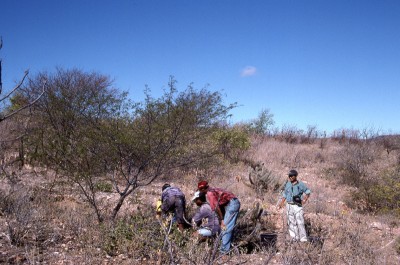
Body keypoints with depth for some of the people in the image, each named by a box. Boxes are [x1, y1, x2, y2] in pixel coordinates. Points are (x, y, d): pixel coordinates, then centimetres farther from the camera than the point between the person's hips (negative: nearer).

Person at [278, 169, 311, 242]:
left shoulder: (301, 184, -4)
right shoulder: (287, 184, 7)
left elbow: (308, 191, 8)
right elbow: (285, 194, 15)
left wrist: (305, 199, -5)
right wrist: (281, 203, 5)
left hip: (298, 206, -4)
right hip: (289, 206, 4)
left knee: (300, 223, -9)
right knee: (292, 224, 6)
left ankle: (303, 240, -5)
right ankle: (295, 240, 15)